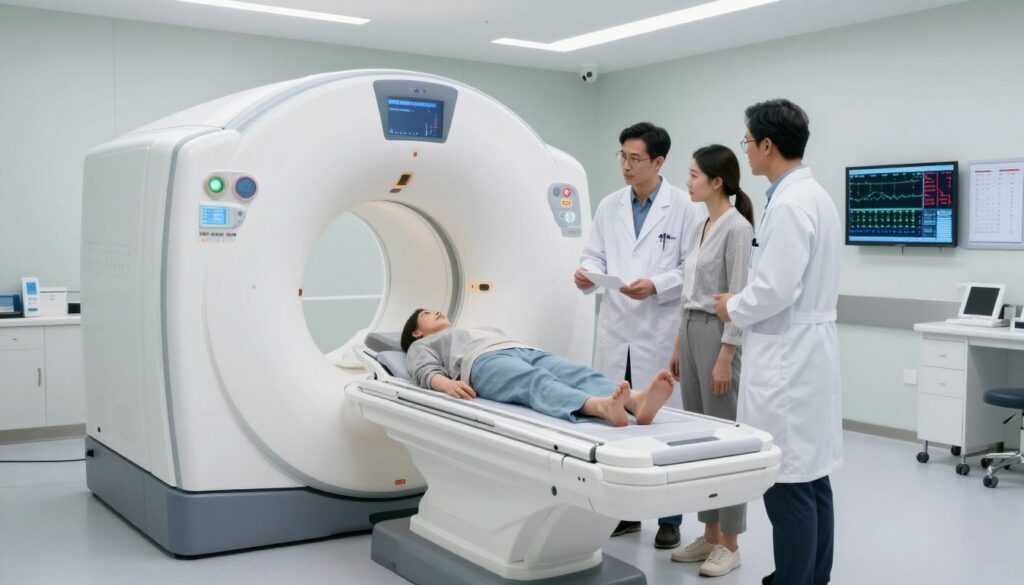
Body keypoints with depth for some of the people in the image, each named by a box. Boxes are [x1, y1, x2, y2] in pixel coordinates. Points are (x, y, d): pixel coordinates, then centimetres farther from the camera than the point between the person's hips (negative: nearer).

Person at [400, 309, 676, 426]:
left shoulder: (481, 330, 48)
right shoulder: (422, 346, 32)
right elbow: (427, 372, 9)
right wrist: (449, 384, -16)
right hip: (485, 362, -5)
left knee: (580, 375, -30)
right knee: (537, 382, -40)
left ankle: (637, 401, -62)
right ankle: (600, 406, -72)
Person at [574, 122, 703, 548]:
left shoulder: (684, 207, -4)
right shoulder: (609, 206, 10)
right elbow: (595, 256, 10)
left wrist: (657, 285, -20)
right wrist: (586, 274, -11)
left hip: (661, 333, -4)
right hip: (616, 330, 4)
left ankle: (670, 518, 17)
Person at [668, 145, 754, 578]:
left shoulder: (737, 227, -14)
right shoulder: (701, 226, 14)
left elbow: (739, 298, -18)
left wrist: (725, 358, -20)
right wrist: (679, 344, 18)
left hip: (718, 335, -9)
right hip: (693, 332, 9)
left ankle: (729, 543, 9)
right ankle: (709, 534, 21)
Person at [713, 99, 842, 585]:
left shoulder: (788, 203, -18)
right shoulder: (814, 195, 14)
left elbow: (777, 289, -23)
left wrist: (734, 309, -5)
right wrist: (745, 300, 16)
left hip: (787, 357, -11)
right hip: (806, 350, 11)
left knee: (788, 481, -4)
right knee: (810, 476, 16)